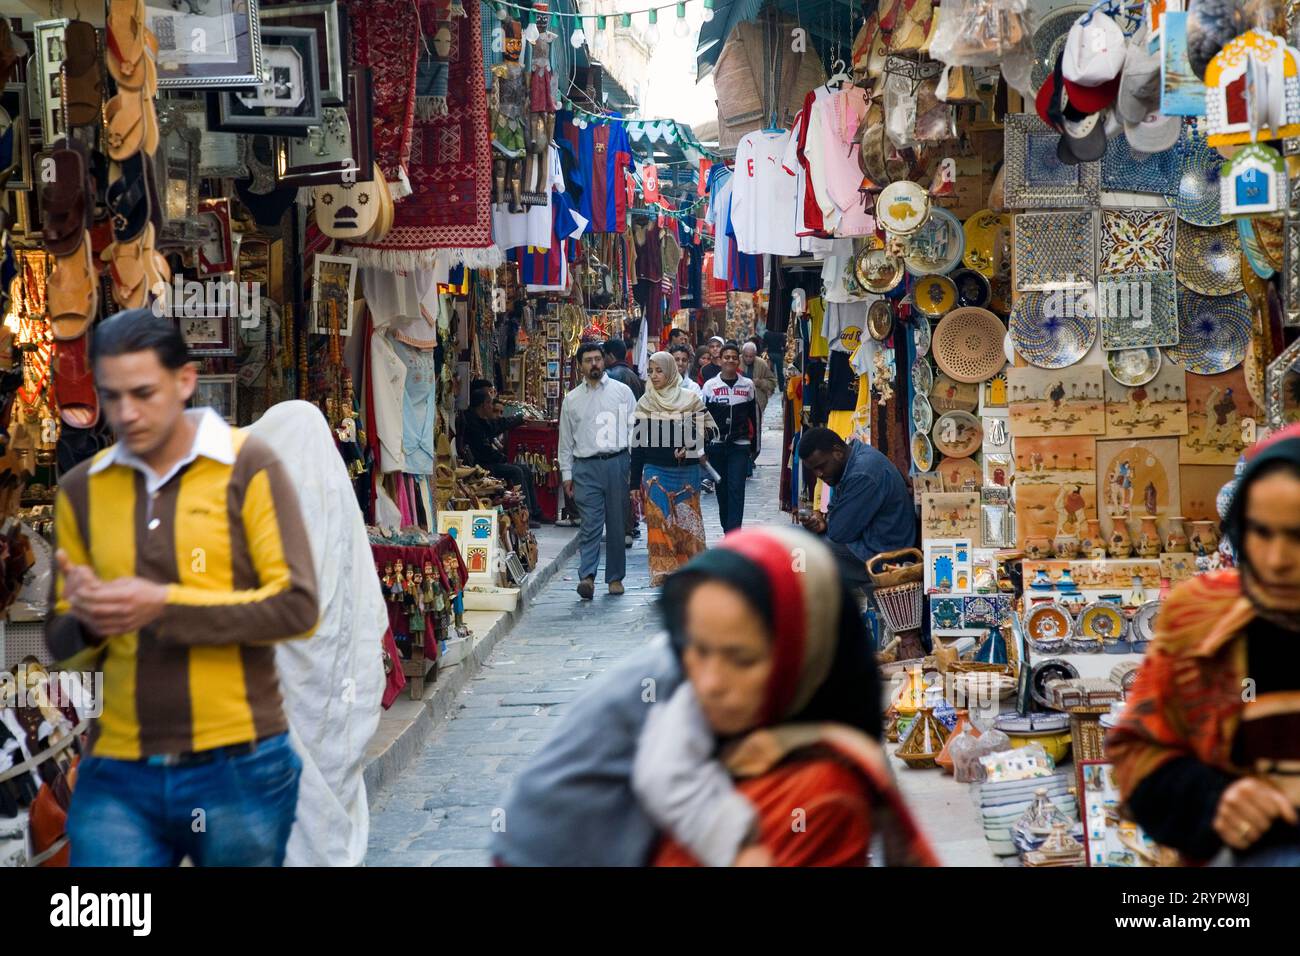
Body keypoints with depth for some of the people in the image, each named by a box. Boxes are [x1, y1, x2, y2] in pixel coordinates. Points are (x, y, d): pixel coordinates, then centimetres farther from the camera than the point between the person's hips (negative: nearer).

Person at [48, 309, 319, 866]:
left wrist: (165, 605, -19)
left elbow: (297, 607, -11)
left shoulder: (248, 467, -3)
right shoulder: (81, 489, 8)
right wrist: (86, 621, -11)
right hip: (118, 774, 3)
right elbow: (63, 646, 13)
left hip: (238, 769, -2)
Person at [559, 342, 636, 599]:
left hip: (617, 462, 0)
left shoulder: (622, 392, 7)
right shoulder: (572, 399, 11)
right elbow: (565, 440, 14)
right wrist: (566, 474, 9)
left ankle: (615, 577, 14)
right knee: (590, 523, -10)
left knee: (616, 524, 5)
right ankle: (587, 576, -18)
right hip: (586, 466, 0)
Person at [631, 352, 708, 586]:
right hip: (655, 472, 0)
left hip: (686, 471, 0)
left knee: (687, 522, 2)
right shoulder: (645, 404, 5)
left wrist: (687, 449, -20)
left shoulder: (690, 399, 3)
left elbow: (700, 433, 2)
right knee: (659, 522, -6)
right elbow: (638, 445, 6)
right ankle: (662, 572, -5)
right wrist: (635, 483, 4)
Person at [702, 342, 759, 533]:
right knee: (722, 490, 8)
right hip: (717, 445, 1)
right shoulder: (710, 385, 3)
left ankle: (732, 534, -14)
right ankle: (728, 529, 22)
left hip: (740, 446, -1)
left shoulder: (748, 385, 5)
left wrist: (755, 446, 10)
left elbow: (754, 417, 11)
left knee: (736, 489, -10)